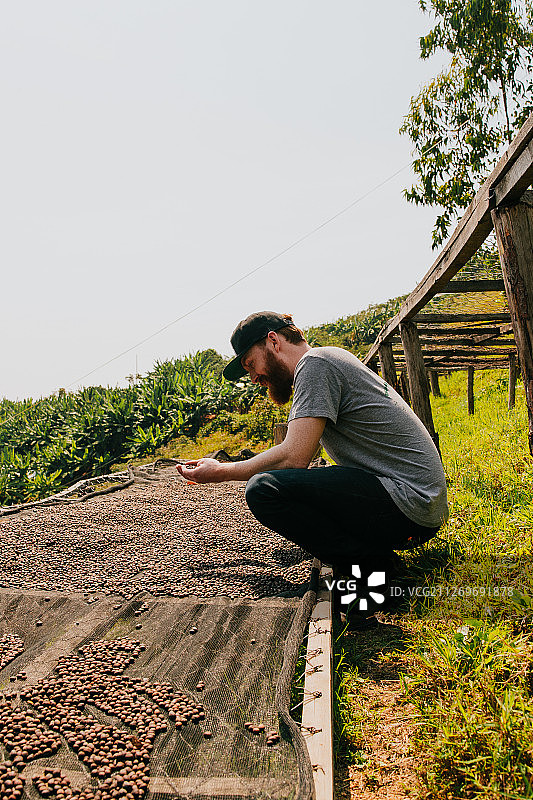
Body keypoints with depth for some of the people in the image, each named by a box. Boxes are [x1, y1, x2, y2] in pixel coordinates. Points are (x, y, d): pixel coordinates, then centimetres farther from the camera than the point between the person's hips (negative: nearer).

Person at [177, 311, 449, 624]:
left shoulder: (315, 363, -11)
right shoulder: (333, 360, 19)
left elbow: (294, 458, -19)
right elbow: (302, 454, 22)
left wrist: (220, 472, -6)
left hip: (409, 501, -10)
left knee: (264, 490, -20)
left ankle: (370, 562, -10)